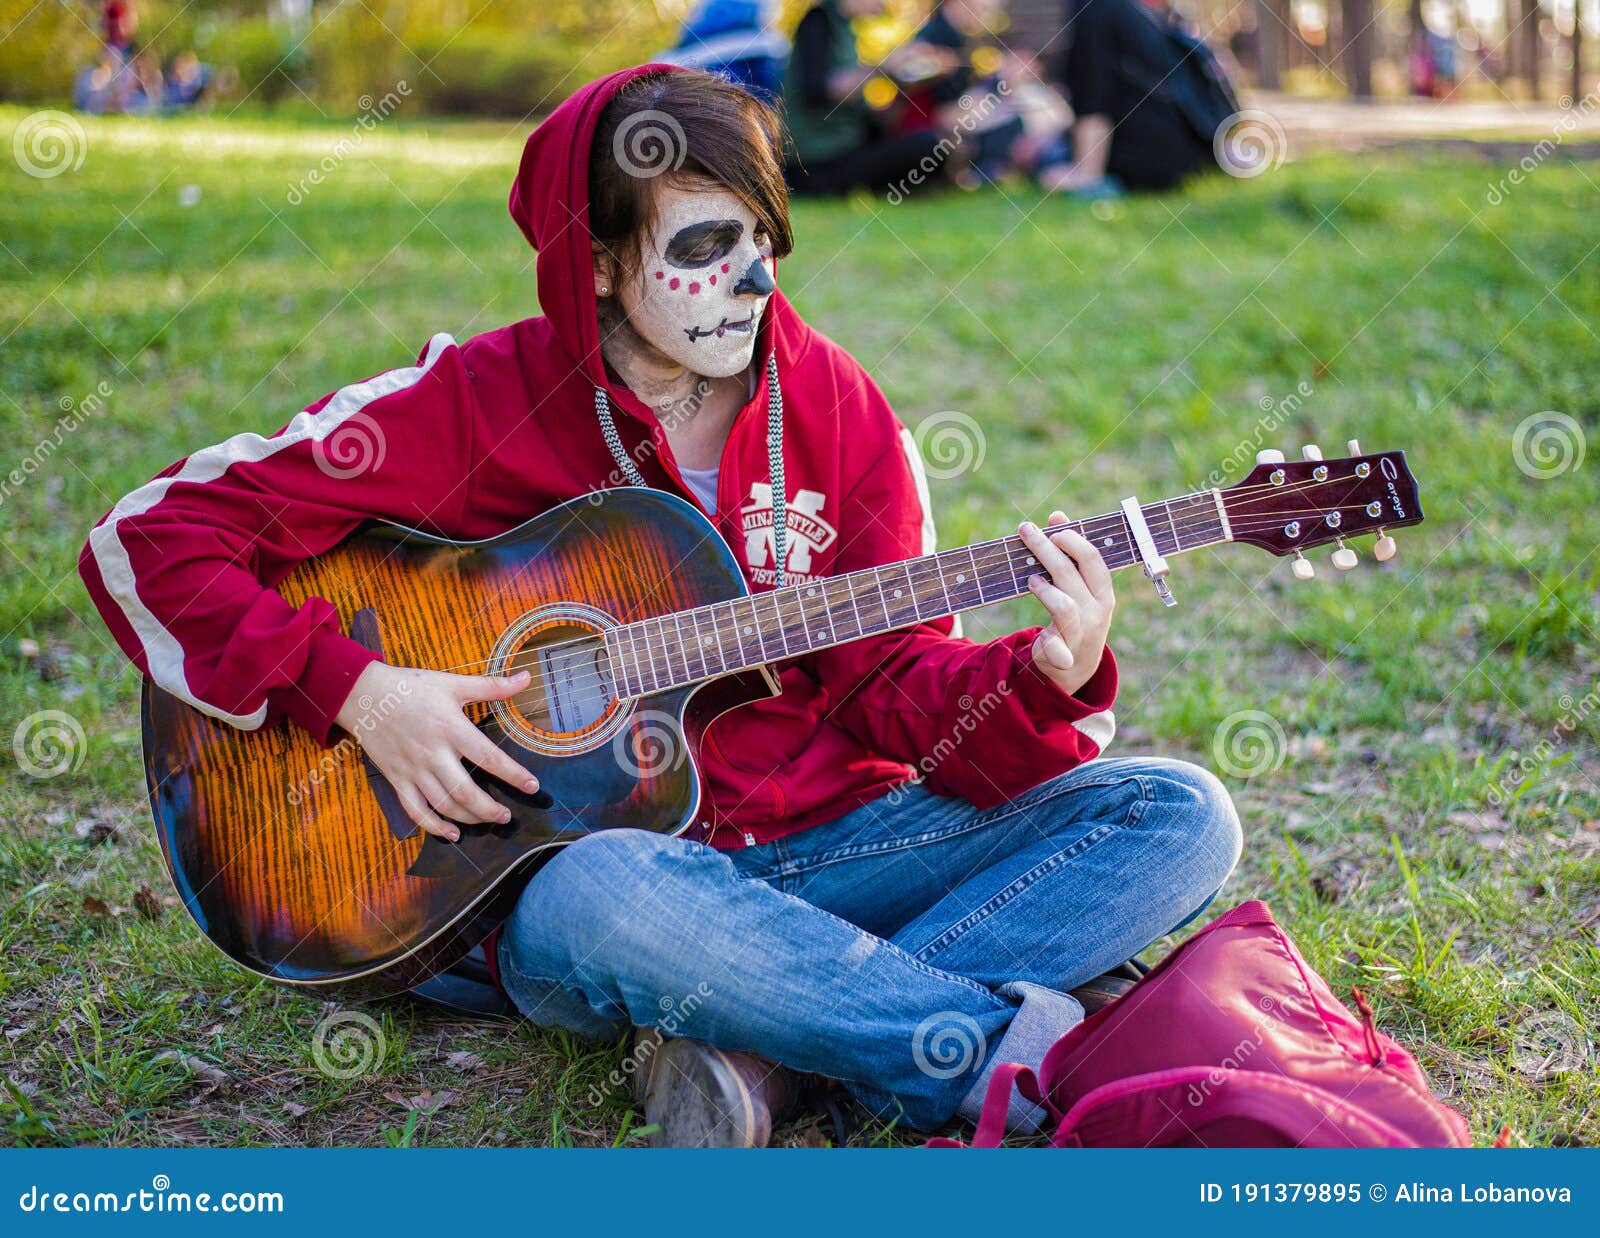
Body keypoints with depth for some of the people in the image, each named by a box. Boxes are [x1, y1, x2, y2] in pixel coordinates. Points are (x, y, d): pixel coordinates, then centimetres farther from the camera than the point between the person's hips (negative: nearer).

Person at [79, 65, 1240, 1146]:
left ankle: (763, 1039, -28)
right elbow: (147, 537, -6)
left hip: (824, 839, 4)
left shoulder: (833, 406, 4)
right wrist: (358, 691, -17)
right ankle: (1029, 1054, -26)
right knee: (594, 900, -40)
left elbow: (892, 680, 3)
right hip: (595, 845, -4)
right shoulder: (474, 403, -6)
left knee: (1180, 816, -13)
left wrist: (1046, 678, -17)